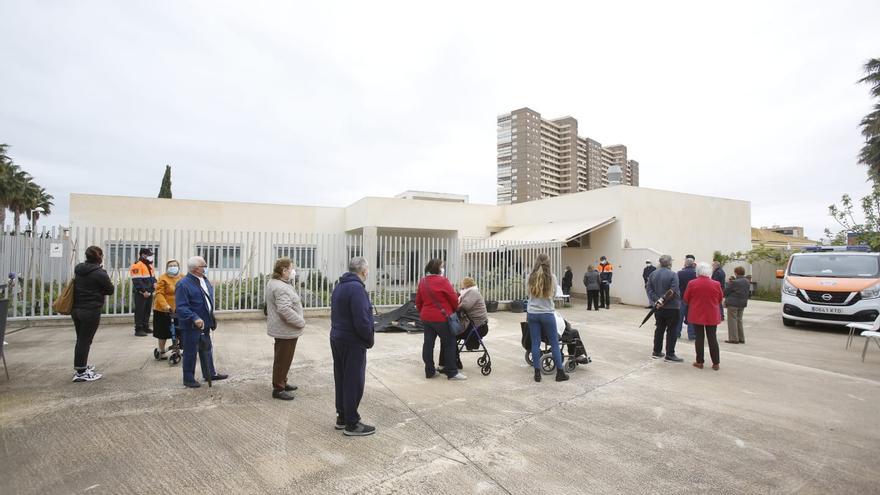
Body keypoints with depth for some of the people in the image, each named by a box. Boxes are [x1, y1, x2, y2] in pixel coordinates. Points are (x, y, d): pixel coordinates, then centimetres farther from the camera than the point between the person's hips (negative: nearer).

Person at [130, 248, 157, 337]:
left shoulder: (149, 265, 15)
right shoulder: (137, 265, -14)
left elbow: (153, 276, 24)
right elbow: (137, 281, -20)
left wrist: (154, 282, 3)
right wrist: (143, 291, -21)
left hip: (149, 293, 9)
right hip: (140, 293, -9)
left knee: (147, 310, 14)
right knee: (139, 311, -5)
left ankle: (145, 327, 23)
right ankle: (138, 329, 0)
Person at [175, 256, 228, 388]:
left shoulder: (204, 280, 8)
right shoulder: (183, 284, -19)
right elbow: (181, 307, -24)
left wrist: (211, 319, 17)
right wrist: (195, 318, -33)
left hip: (205, 323, 8)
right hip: (191, 325, -8)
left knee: (206, 349, 19)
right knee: (190, 352, 5)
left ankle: (210, 374, 32)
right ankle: (188, 379, 20)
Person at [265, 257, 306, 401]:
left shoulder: (273, 282, 9)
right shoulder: (281, 288, -26)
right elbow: (285, 310, -33)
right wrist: (301, 322, -23)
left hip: (281, 329, 11)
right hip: (286, 330, -11)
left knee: (283, 358, 22)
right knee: (283, 359, 2)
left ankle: (282, 383, 36)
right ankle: (278, 389, 14)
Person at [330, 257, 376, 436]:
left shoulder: (339, 286, 11)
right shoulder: (357, 288, -20)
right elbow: (362, 320, -26)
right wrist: (370, 339, -9)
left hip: (337, 339, 10)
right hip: (353, 342, -10)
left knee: (341, 379, 17)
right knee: (354, 382, 0)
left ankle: (342, 417, 28)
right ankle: (352, 424, 9)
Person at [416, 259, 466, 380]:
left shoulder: (422, 281, 7)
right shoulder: (442, 281, -13)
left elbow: (418, 301, 12)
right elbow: (454, 298, -10)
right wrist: (456, 309, 8)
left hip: (426, 317, 7)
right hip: (441, 317, -7)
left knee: (428, 343, 10)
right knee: (449, 343, 3)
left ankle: (429, 371, 17)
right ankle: (452, 372, 8)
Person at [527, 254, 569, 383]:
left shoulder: (531, 277, -3)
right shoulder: (552, 277, -7)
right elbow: (553, 293, 7)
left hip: (532, 314, 2)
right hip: (547, 314, -2)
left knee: (535, 344, 7)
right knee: (554, 343, 10)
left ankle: (537, 373, 11)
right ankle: (560, 373, 17)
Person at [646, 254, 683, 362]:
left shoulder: (653, 274, 5)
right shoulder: (673, 275, -13)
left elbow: (649, 289, 0)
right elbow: (674, 291, -20)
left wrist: (656, 300, -7)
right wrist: (663, 300, -14)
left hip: (658, 307, 6)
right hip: (671, 307, -6)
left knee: (659, 329, 15)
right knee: (671, 331, 2)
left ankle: (656, 352, 20)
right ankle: (669, 355, 4)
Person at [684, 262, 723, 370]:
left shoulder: (692, 284, -10)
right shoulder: (716, 284, -7)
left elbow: (686, 299, -2)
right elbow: (720, 299, 6)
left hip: (697, 315, -1)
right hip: (712, 316, 1)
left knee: (699, 338, 6)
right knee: (712, 338, 8)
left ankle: (699, 362, 11)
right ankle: (715, 363, 13)